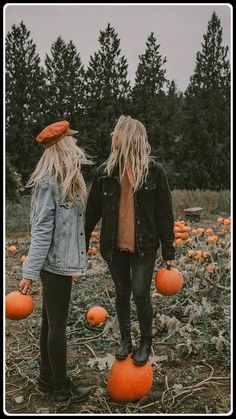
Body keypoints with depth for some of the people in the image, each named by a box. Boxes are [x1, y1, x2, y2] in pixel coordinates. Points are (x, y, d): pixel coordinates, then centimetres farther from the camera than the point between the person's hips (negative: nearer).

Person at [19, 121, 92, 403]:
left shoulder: (66, 180, 11)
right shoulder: (48, 182, -17)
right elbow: (42, 229, -20)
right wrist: (30, 272, -17)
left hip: (60, 262, 9)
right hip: (55, 263, -9)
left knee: (50, 321, 17)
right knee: (57, 325, 4)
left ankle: (47, 379, 31)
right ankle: (61, 387, 20)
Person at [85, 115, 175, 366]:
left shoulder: (154, 170, -7)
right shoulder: (106, 171, -1)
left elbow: (164, 213, -4)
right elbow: (92, 210, 5)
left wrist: (168, 251, -4)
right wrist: (83, 242, 6)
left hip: (144, 246, -3)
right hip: (115, 246, 3)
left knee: (140, 295, 1)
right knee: (122, 294, 14)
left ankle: (145, 342, 27)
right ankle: (125, 339, 36)